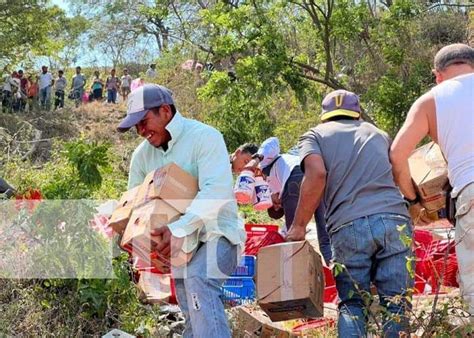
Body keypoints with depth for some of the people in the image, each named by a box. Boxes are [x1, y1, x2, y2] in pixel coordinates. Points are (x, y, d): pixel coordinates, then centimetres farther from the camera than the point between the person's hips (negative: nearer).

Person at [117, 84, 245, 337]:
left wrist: (180, 228, -40)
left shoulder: (204, 137, -15)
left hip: (216, 232, -7)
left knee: (198, 279, -34)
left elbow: (216, 190, -30)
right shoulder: (142, 154, 6)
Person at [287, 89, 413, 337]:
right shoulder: (378, 133, 29)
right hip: (395, 220, 2)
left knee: (352, 303, 9)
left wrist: (298, 227, 0)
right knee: (397, 302, 5)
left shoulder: (314, 135, 17)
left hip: (349, 226, -1)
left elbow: (316, 174, -1)